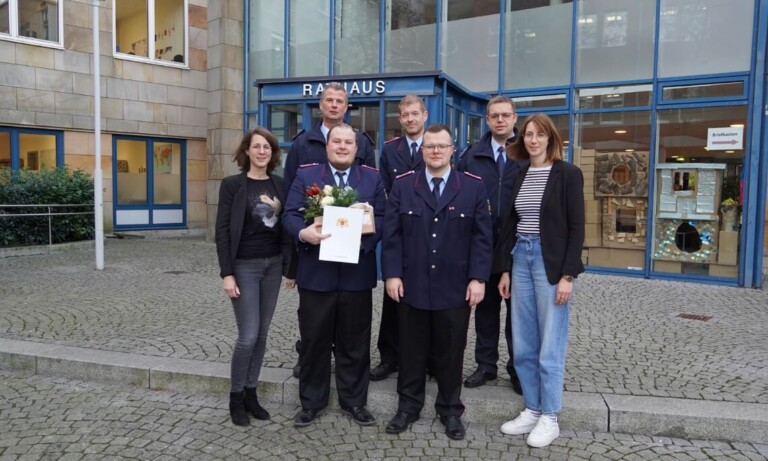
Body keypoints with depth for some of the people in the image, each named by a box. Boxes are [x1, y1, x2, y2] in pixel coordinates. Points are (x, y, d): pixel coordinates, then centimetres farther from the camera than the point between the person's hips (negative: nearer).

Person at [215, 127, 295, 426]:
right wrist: (227, 273, -14)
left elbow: (285, 228, 9)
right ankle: (235, 397, 15)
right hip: (245, 266, -4)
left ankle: (251, 393, 24)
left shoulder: (279, 185, 7)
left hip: (273, 265, 5)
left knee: (262, 334, 10)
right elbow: (222, 231, -8)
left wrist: (290, 267, 6)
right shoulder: (232, 184, -5)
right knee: (248, 335, -5)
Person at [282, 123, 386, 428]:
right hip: (316, 273, 0)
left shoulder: (372, 178, 9)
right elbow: (290, 215, -2)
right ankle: (312, 402, 27)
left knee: (354, 343, 11)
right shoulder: (305, 175, 6)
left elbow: (381, 218, 0)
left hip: (357, 274, 1)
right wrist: (303, 233, -24)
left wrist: (364, 236, -19)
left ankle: (353, 401, 28)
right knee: (314, 342, 10)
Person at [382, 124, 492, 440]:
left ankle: (450, 410, 28)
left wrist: (478, 278, -7)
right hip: (411, 285, 1)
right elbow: (392, 234, 1)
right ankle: (408, 406, 29)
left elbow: (482, 236, 0)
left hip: (455, 288, 0)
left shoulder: (473, 187, 3)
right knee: (411, 350, 12)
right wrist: (392, 274, -7)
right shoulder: (402, 185, 4)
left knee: (451, 352, 11)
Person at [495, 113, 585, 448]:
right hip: (520, 258, 6)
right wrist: (505, 269, 8)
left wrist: (567, 275, -15)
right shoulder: (519, 176, 11)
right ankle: (532, 410, 24)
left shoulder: (568, 174, -5)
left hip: (551, 261, -5)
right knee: (523, 346, 10)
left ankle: (550, 418, 17)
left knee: (550, 347, 2)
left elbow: (576, 228, -9)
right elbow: (509, 225, 12)